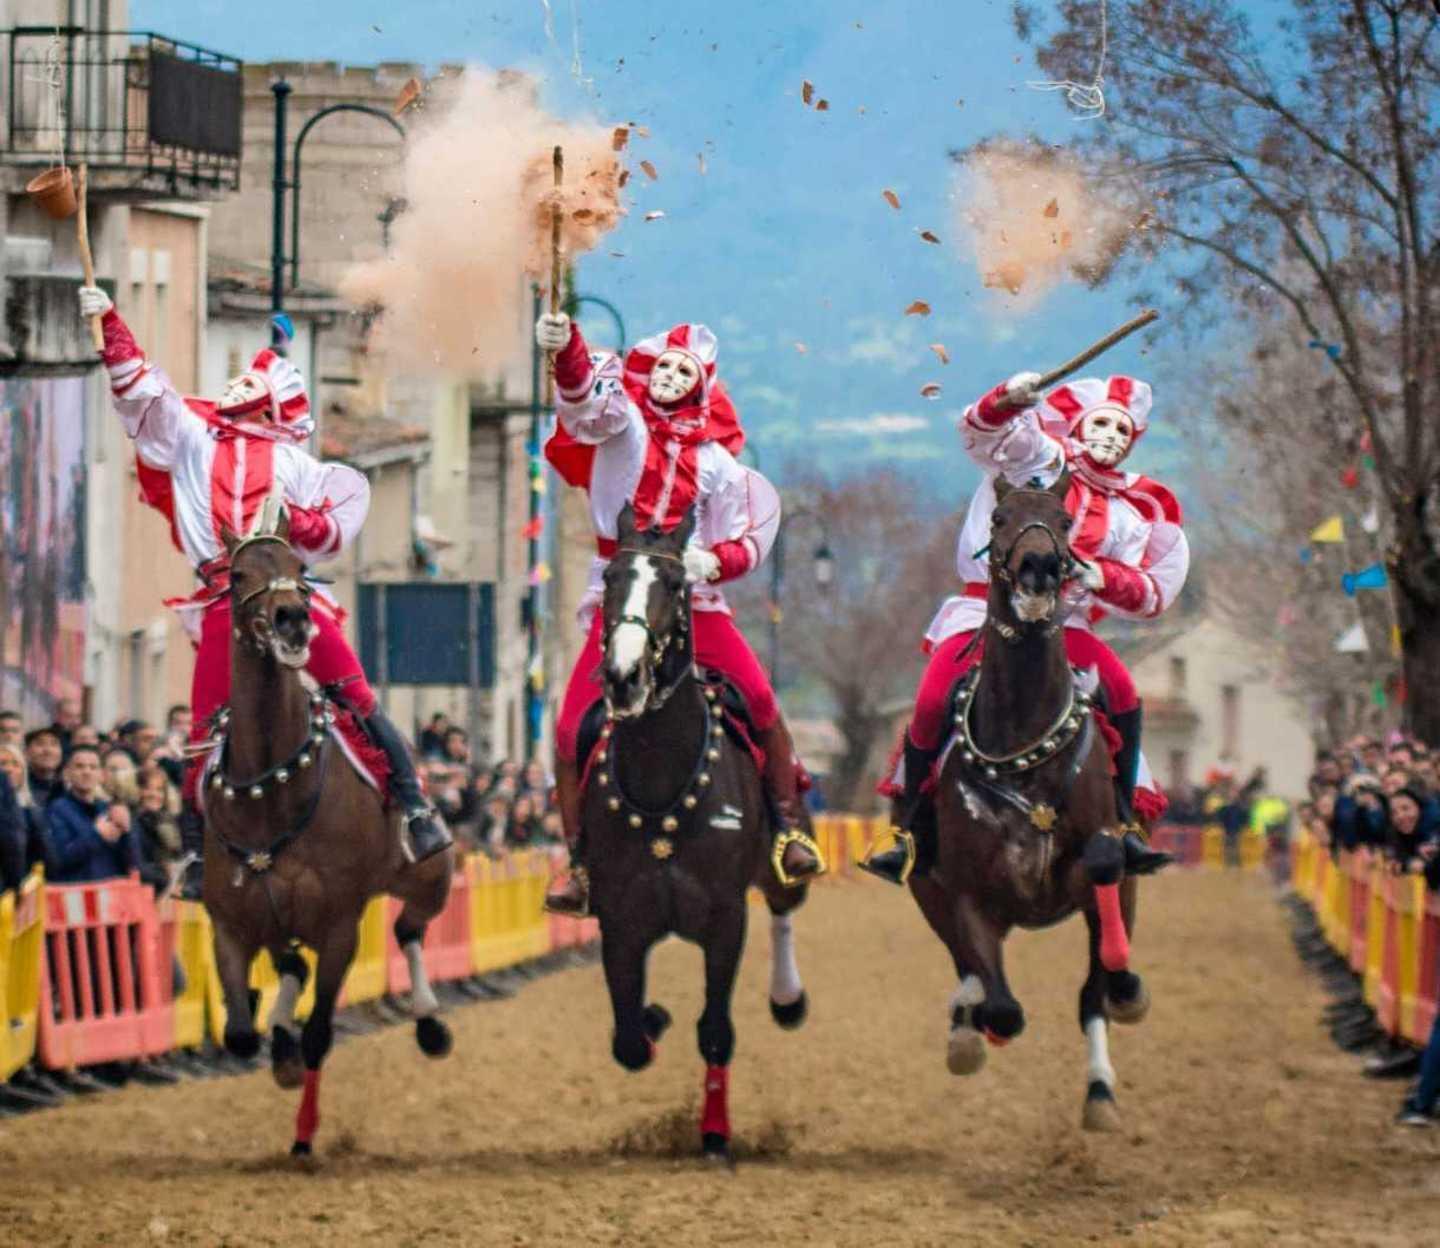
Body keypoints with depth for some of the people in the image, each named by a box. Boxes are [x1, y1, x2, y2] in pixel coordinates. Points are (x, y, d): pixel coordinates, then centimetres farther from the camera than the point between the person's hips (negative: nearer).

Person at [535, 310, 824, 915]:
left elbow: (745, 543, 10)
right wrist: (564, 347, -39)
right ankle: (581, 862, 3)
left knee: (762, 702, -13)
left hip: (693, 598, 1)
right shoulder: (622, 421, 4)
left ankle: (789, 828, 4)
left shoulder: (715, 461, 8)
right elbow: (584, 393, -18)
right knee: (572, 731, -9)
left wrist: (716, 560, -13)